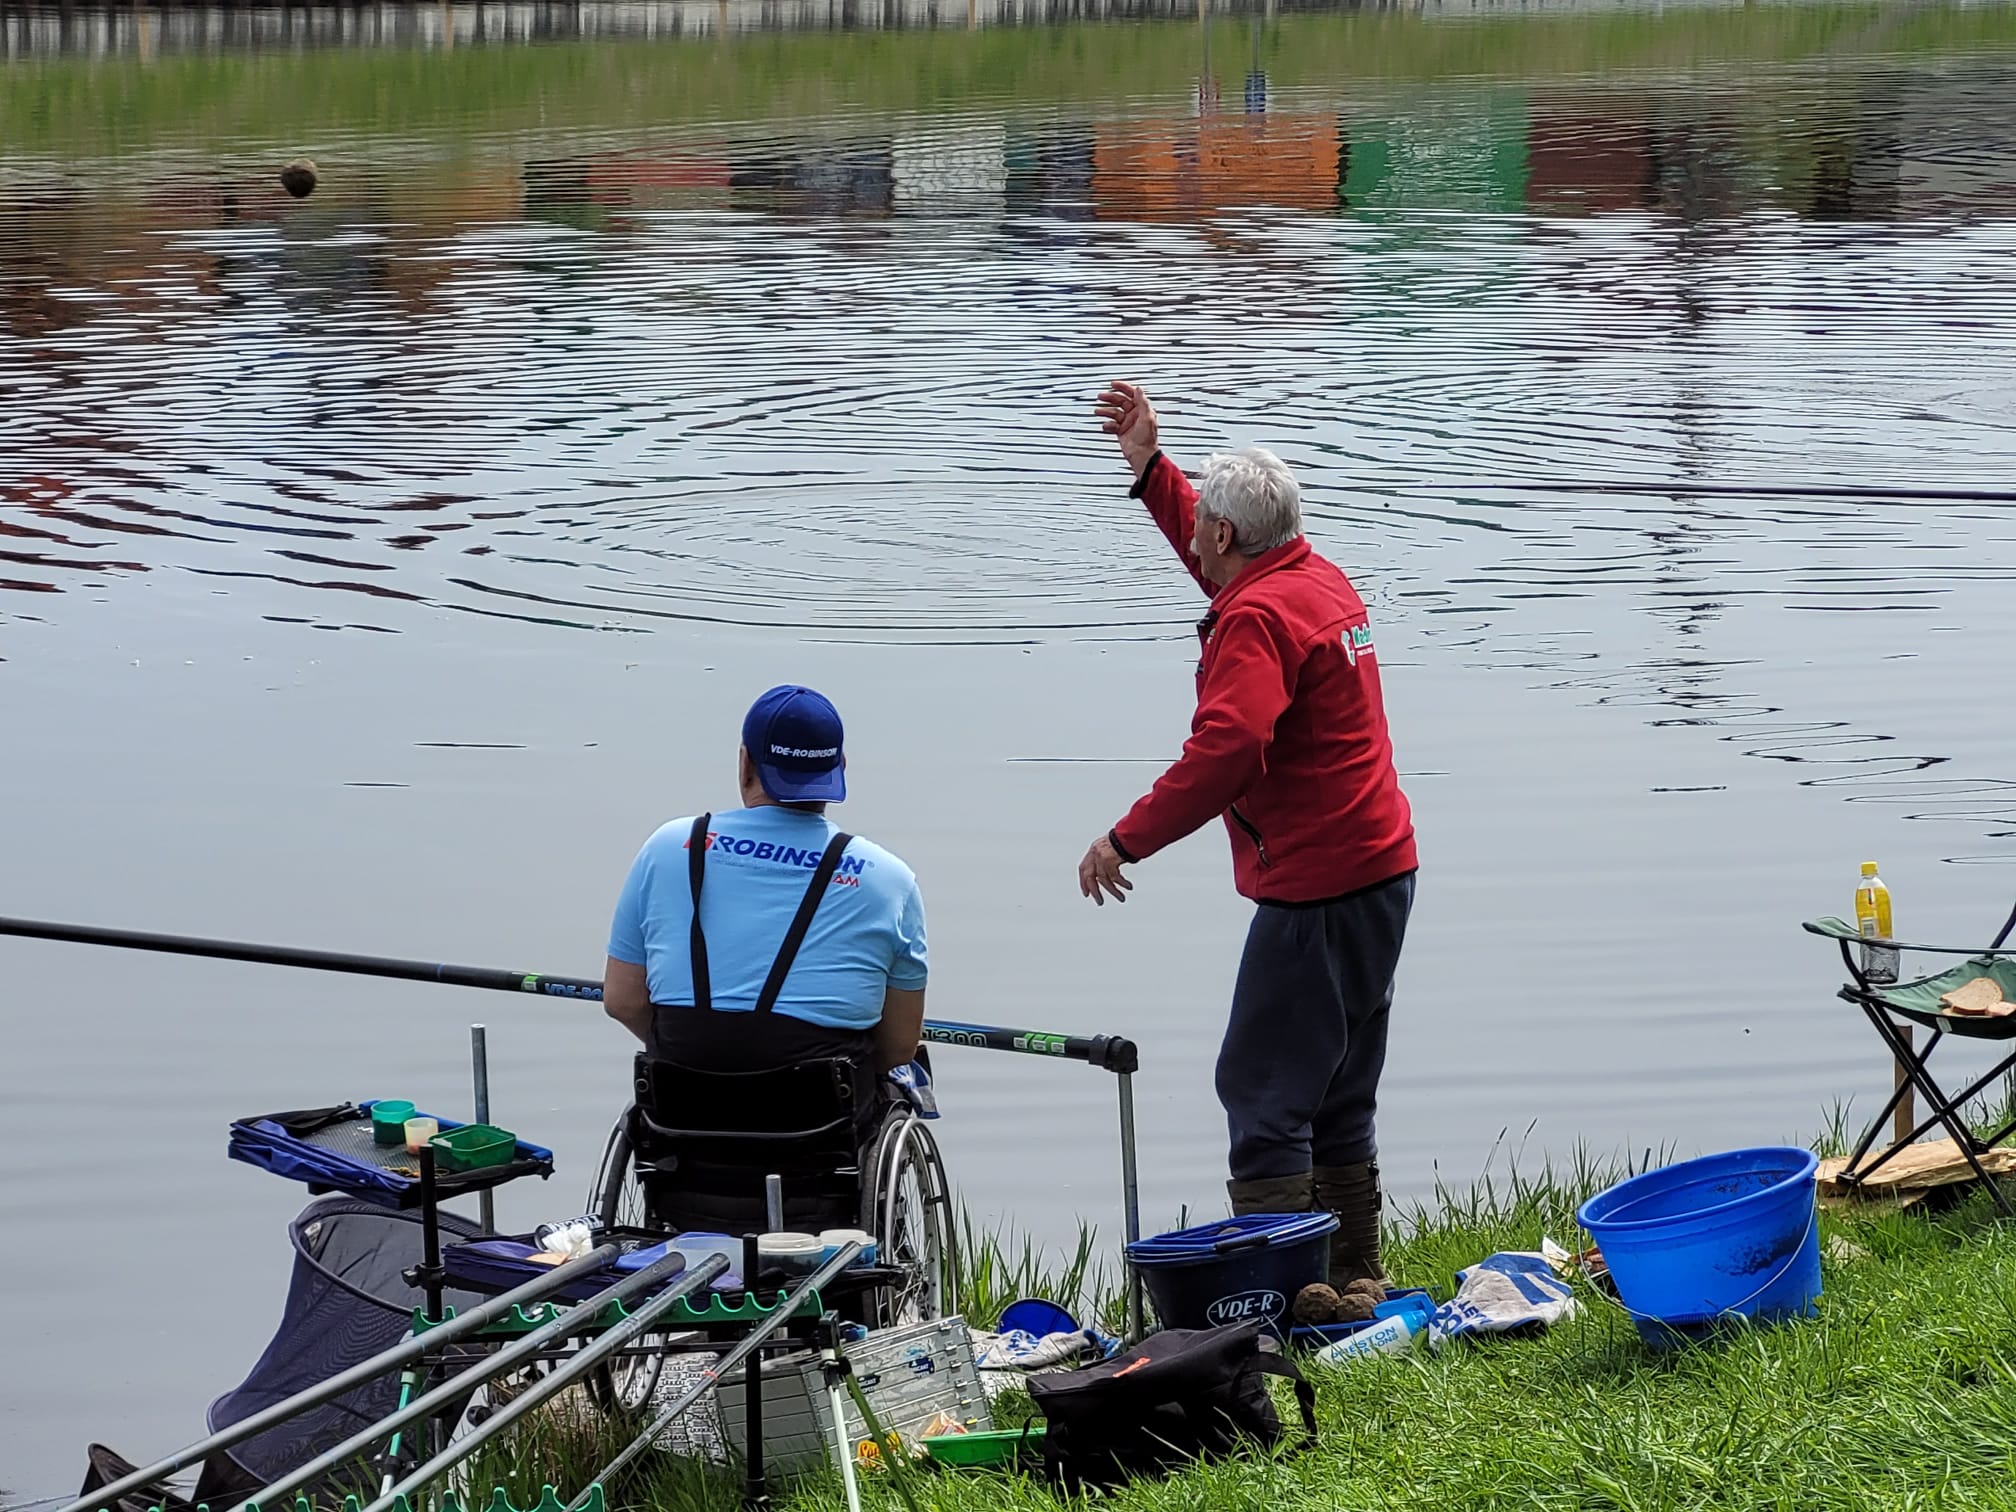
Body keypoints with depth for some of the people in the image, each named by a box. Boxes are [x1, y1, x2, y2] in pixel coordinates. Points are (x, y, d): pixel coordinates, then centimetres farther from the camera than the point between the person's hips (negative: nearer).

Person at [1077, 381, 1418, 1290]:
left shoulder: (1259, 617, -17)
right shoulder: (1315, 577, 13)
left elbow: (1226, 752, -29)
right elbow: (1218, 563, 35)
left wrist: (1127, 839, -24)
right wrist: (1148, 466, 34)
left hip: (1315, 890, -10)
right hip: (1380, 870, 10)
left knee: (1261, 1088, -7)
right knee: (1336, 1093, 17)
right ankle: (1353, 1277, 22)